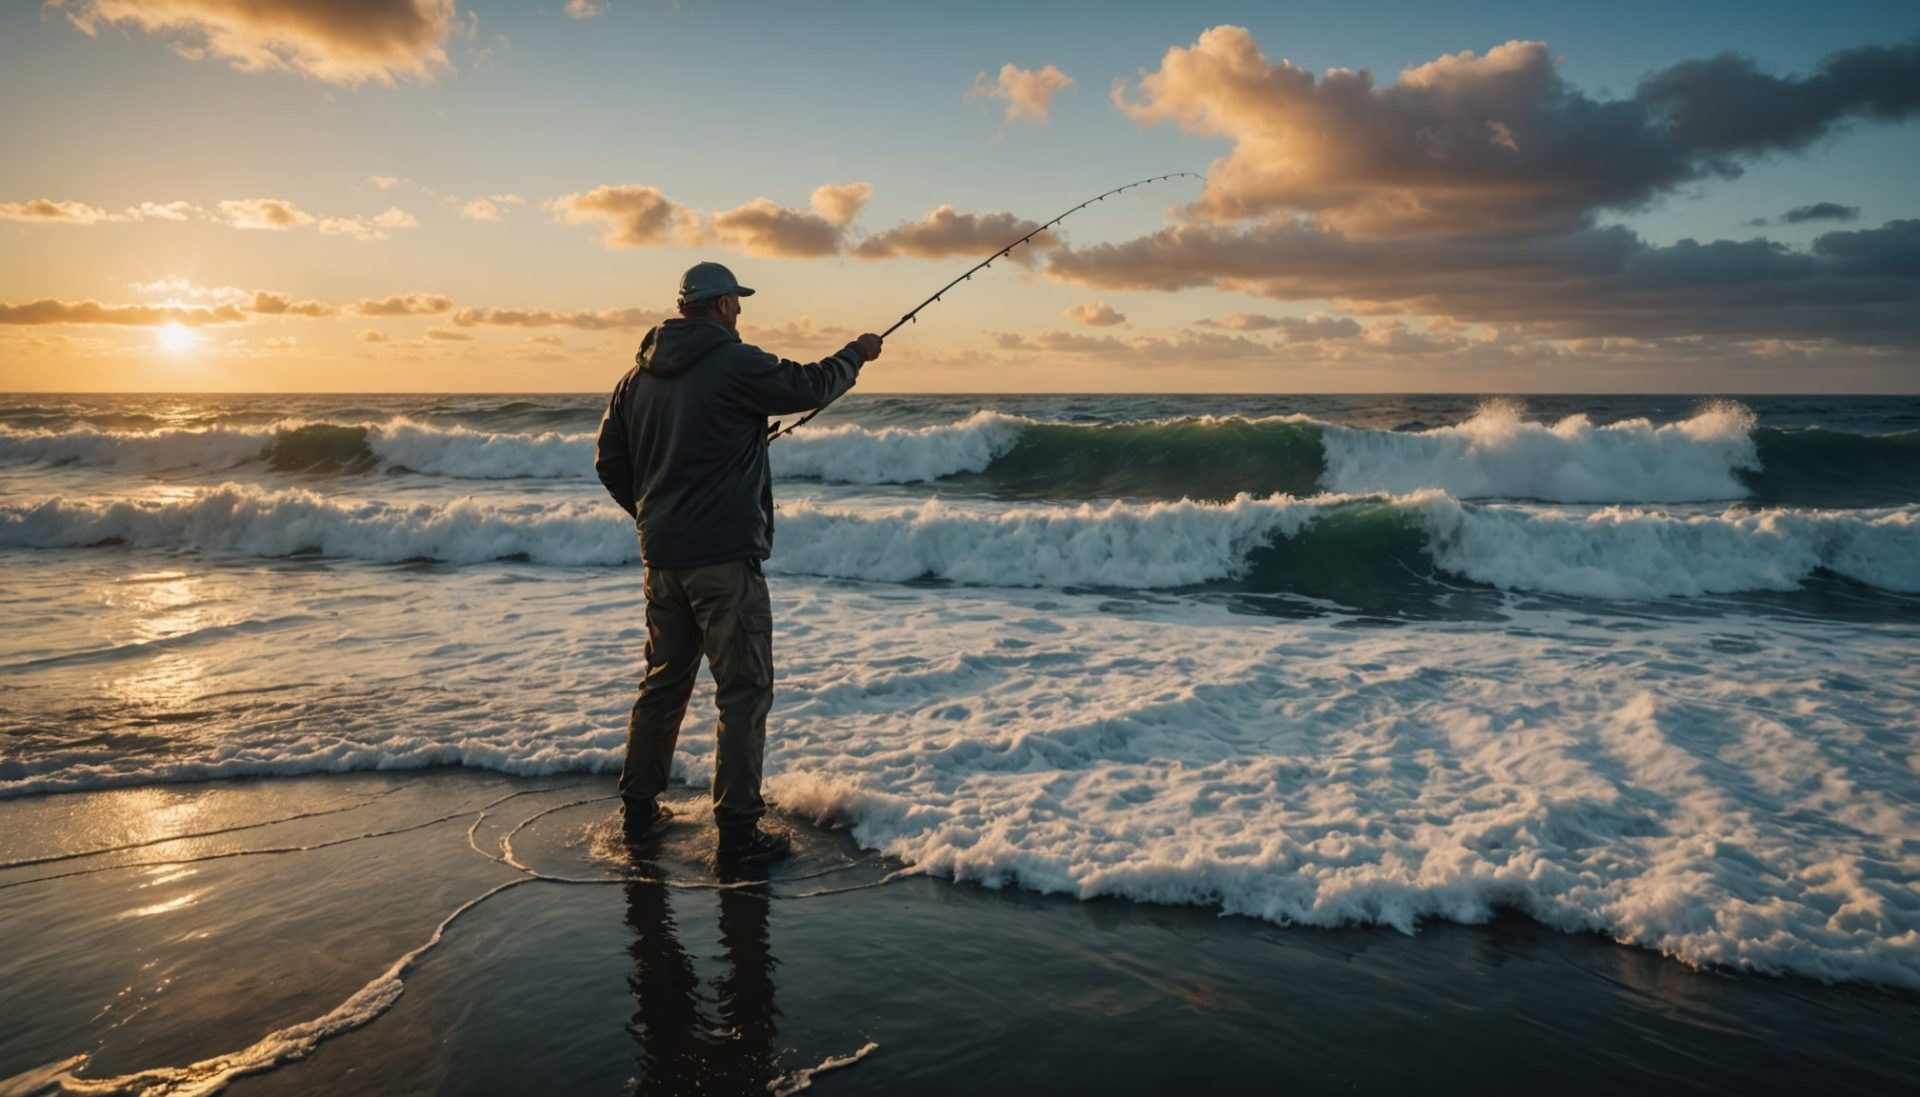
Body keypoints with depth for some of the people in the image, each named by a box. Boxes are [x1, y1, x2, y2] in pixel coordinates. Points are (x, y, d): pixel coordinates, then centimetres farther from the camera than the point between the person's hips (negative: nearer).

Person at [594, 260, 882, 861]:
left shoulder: (639, 375, 10)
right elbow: (809, 386, 0)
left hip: (661, 557, 8)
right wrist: (855, 355, 18)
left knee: (664, 681, 18)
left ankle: (639, 809, 26)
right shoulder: (735, 363, -11)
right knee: (744, 690, -1)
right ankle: (737, 827, 1)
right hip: (723, 557, -7)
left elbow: (609, 461, 14)